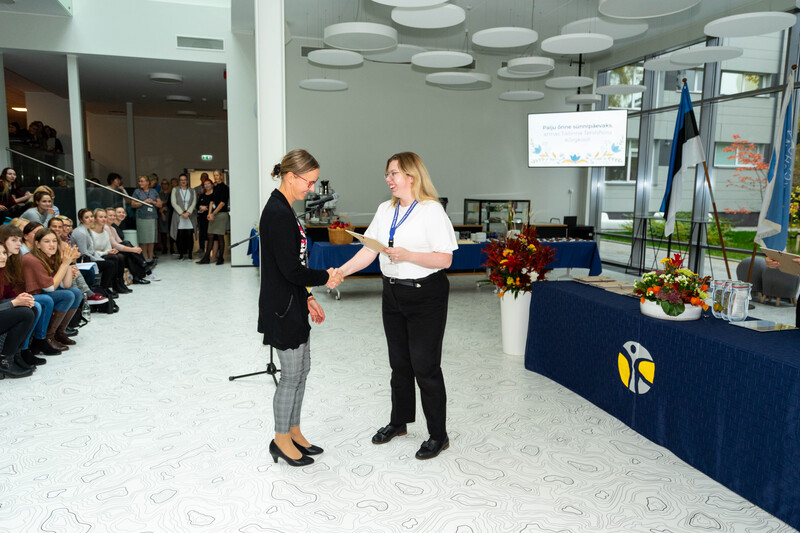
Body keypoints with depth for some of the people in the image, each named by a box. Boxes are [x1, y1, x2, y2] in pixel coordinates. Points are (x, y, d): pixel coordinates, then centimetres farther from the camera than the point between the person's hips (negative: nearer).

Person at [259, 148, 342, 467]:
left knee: (301, 369, 18)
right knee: (292, 375, 3)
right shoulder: (279, 214, -21)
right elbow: (291, 269, -23)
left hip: (291, 304, 10)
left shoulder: (281, 210, 11)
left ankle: (293, 432, 32)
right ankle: (281, 440, 22)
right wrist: (325, 278, -8)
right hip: (282, 308, -10)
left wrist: (307, 298, 15)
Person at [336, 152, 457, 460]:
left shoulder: (432, 210, -12)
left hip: (426, 296, -6)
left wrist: (407, 255, -26)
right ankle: (399, 421, 37)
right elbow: (369, 251, 4)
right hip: (393, 293, 7)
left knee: (425, 365, -1)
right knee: (399, 363, 18)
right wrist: (341, 271, -9)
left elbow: (445, 259, -16)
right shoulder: (385, 210, 8)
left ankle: (438, 435, 15)